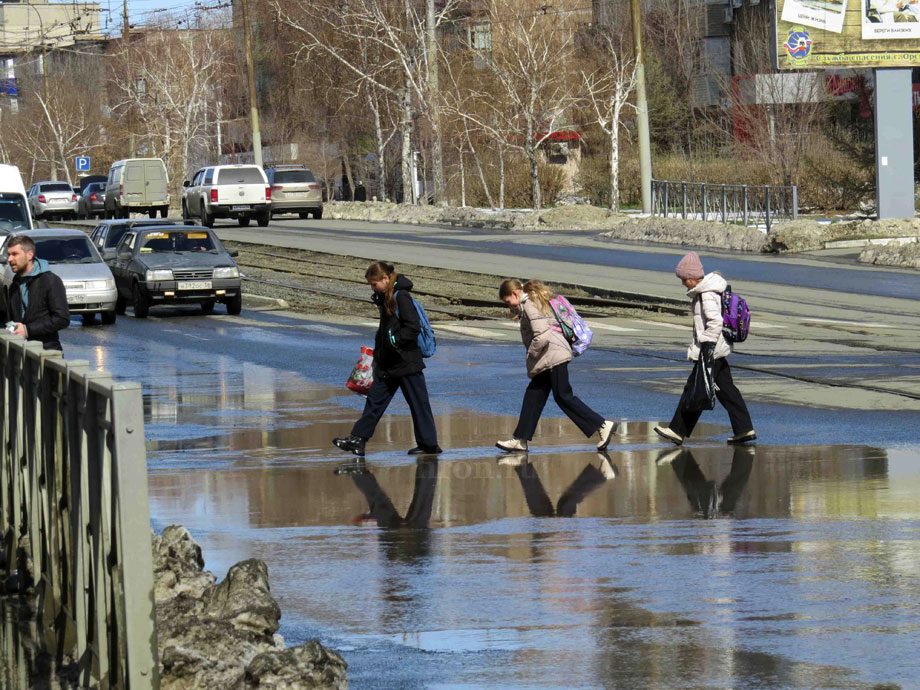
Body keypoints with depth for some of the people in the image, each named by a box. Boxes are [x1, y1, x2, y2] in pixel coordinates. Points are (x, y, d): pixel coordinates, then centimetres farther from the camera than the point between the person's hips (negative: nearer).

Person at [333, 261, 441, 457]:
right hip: (388, 363, 9)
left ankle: (429, 444, 6)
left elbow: (413, 327, -21)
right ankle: (358, 439, 7)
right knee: (375, 398, 7)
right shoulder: (384, 298, 12)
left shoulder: (401, 297, -15)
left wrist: (395, 340, -20)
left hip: (406, 362, -9)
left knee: (417, 402, -1)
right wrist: (377, 353, 21)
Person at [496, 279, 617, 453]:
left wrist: (531, 355, -9)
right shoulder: (536, 300, 20)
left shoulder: (529, 305, -12)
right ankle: (520, 440, 11)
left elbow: (541, 336, -21)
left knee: (563, 396, -8)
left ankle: (603, 425, -9)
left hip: (553, 354, -11)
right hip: (548, 359, 11)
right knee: (533, 395, 9)